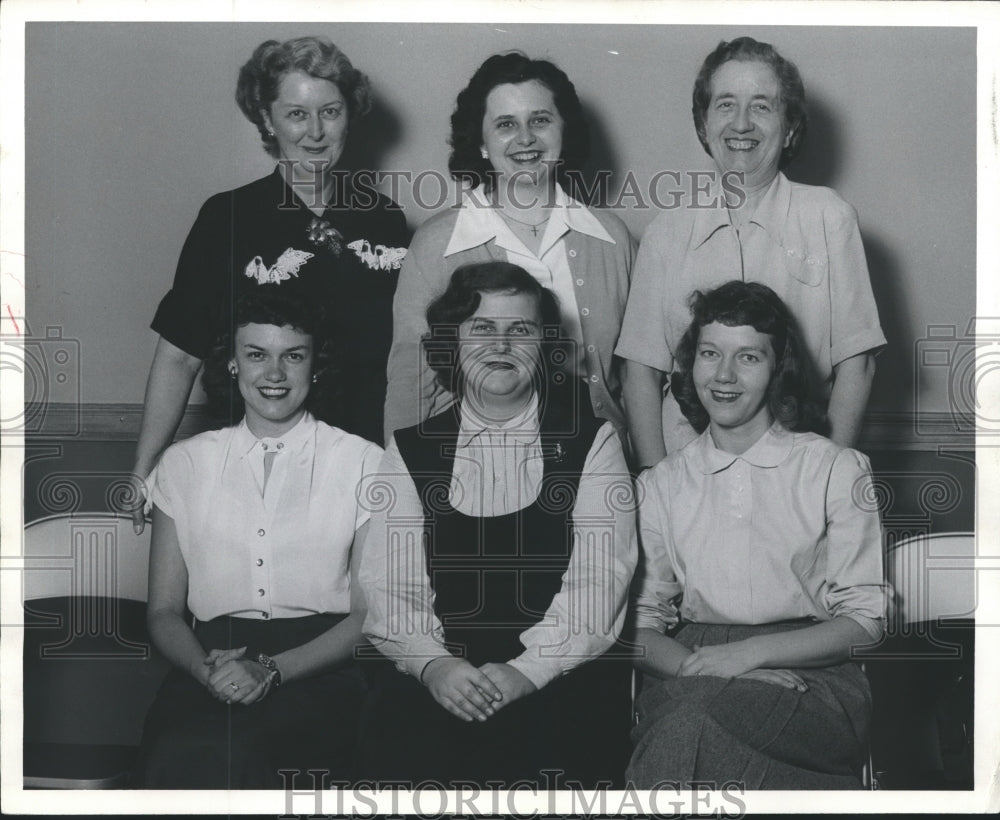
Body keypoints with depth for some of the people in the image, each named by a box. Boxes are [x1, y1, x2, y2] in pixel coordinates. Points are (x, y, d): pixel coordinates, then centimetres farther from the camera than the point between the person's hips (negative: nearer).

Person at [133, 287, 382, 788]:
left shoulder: (363, 463, 7)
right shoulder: (184, 463, 15)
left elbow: (370, 613, 1)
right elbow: (164, 610, 12)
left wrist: (273, 670, -14)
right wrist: (205, 667, -11)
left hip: (318, 669, -2)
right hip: (210, 663, 2)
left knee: (211, 757, -34)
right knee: (172, 754, -33)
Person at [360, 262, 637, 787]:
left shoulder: (591, 443, 8)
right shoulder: (411, 452, 13)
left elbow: (599, 578, -3)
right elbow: (387, 585, 3)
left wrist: (526, 671, -17)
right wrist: (434, 664, -16)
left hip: (565, 681, -1)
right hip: (438, 680, 1)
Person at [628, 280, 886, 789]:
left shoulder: (837, 471, 8)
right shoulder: (659, 486, 16)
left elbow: (865, 619, 2)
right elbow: (640, 622, 9)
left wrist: (749, 654, -13)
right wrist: (694, 664, -14)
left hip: (812, 676, -2)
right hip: (690, 671, 2)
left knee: (691, 720, -35)